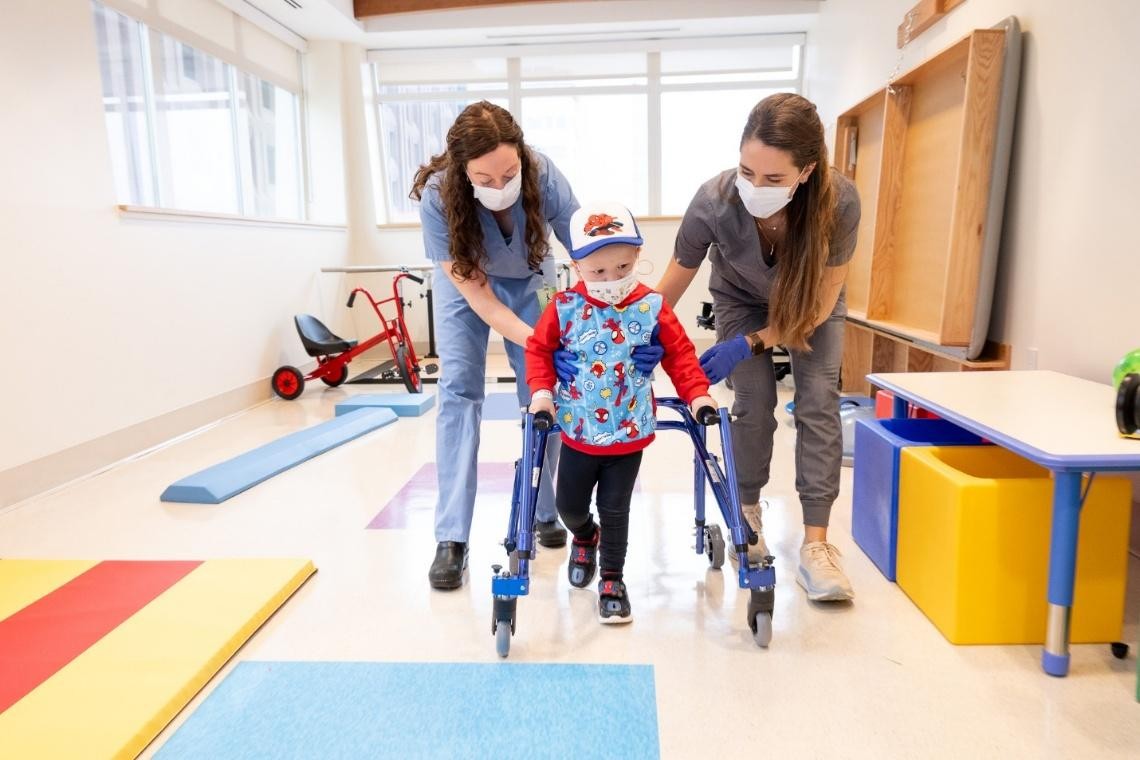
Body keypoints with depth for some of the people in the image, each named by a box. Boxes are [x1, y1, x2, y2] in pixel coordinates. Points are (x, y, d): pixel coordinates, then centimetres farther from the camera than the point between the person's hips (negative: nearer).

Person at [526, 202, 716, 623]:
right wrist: (541, 390, -11)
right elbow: (538, 348, 2)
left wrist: (697, 393, -12)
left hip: (630, 433, -1)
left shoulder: (652, 308, -10)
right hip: (578, 431, 2)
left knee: (615, 510, 7)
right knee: (569, 504, 16)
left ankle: (612, 580, 28)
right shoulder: (564, 308, -10)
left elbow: (679, 353, -1)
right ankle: (585, 538, 51)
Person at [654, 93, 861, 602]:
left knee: (819, 402, -13)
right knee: (754, 403, -11)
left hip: (812, 304, 0)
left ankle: (815, 545, -8)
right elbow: (675, 279, -21)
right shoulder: (714, 201, -37)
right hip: (741, 299, 0)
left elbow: (821, 301, -24)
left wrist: (748, 345, -28)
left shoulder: (838, 201, -37)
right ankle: (748, 515, 14)